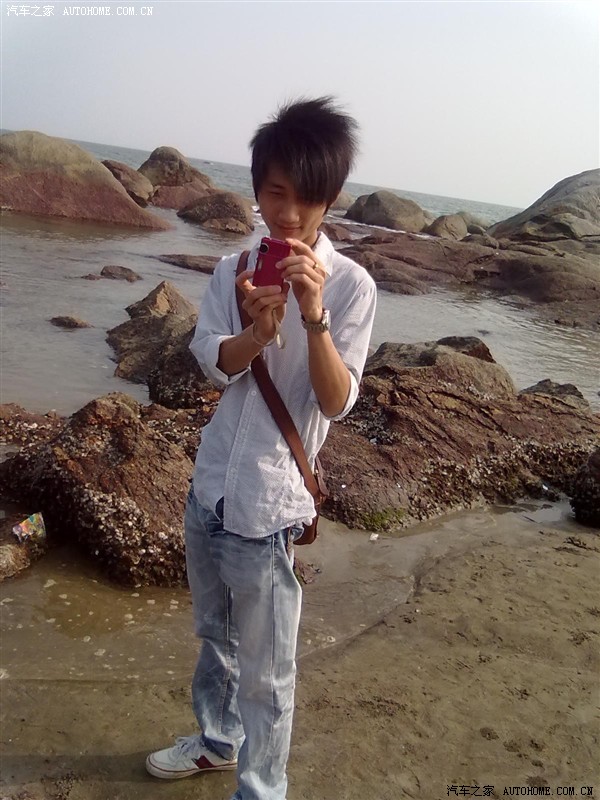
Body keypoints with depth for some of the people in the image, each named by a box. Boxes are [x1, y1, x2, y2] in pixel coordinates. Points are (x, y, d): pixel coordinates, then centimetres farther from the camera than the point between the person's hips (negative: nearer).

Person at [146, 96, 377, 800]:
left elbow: (337, 401, -17)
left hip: (268, 505, -5)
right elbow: (214, 362, -8)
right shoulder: (233, 270, 3)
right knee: (215, 637, 25)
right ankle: (217, 740, 49)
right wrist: (258, 330, -29)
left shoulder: (351, 285, -11)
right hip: (210, 486, 6)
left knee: (265, 673, 5)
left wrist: (312, 314, -32)